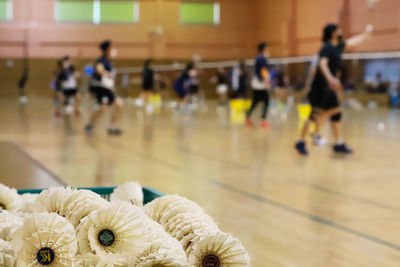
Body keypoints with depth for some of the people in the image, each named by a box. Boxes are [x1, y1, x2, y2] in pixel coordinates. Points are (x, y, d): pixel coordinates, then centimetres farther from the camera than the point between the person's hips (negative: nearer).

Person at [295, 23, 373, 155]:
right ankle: (301, 142, -1)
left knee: (336, 113, 9)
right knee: (315, 114, -9)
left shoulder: (338, 46, 11)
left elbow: (353, 41, 30)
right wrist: (330, 79, -44)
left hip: (330, 86, 9)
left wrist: (366, 34, 41)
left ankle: (339, 143, 14)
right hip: (321, 86, -9)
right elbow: (322, 64, -31)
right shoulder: (327, 48, -15)